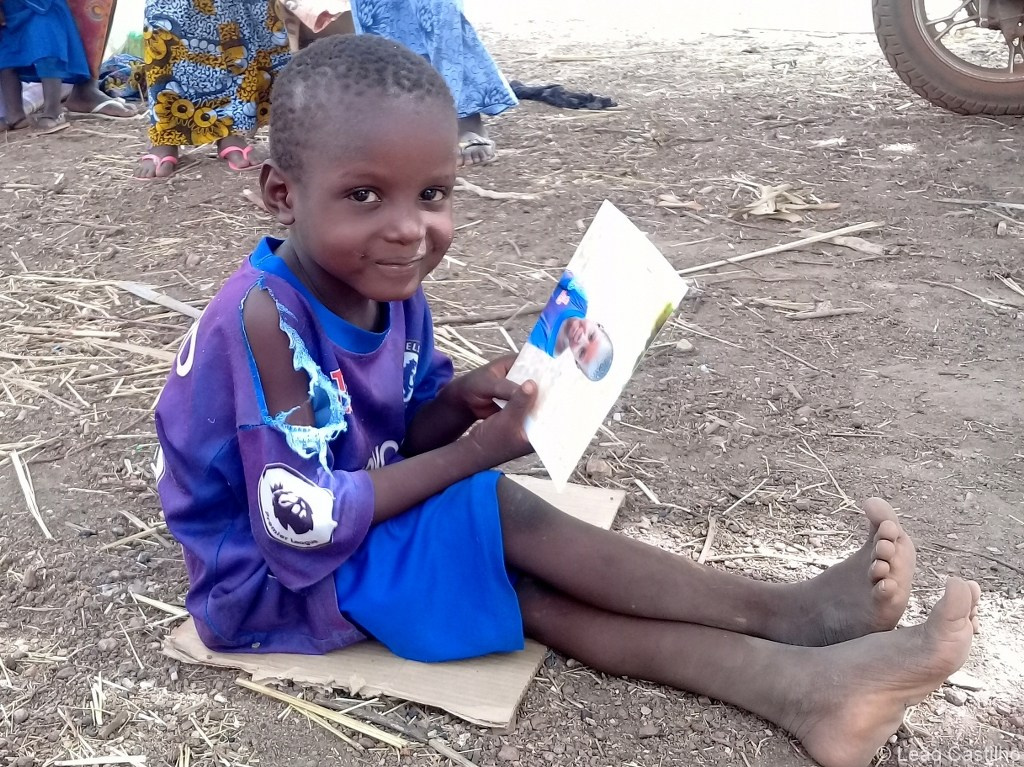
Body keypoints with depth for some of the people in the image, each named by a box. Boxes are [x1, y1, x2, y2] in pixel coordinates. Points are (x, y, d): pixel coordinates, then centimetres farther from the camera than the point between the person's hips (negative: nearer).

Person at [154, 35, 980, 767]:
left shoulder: (389, 289, -3)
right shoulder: (267, 316, -29)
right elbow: (306, 522, -29)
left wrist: (460, 397, -15)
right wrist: (471, 453, -22)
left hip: (356, 531, 8)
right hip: (273, 578, -7)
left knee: (527, 581, -15)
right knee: (505, 515, -24)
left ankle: (800, 688, -23)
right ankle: (783, 612, -17)